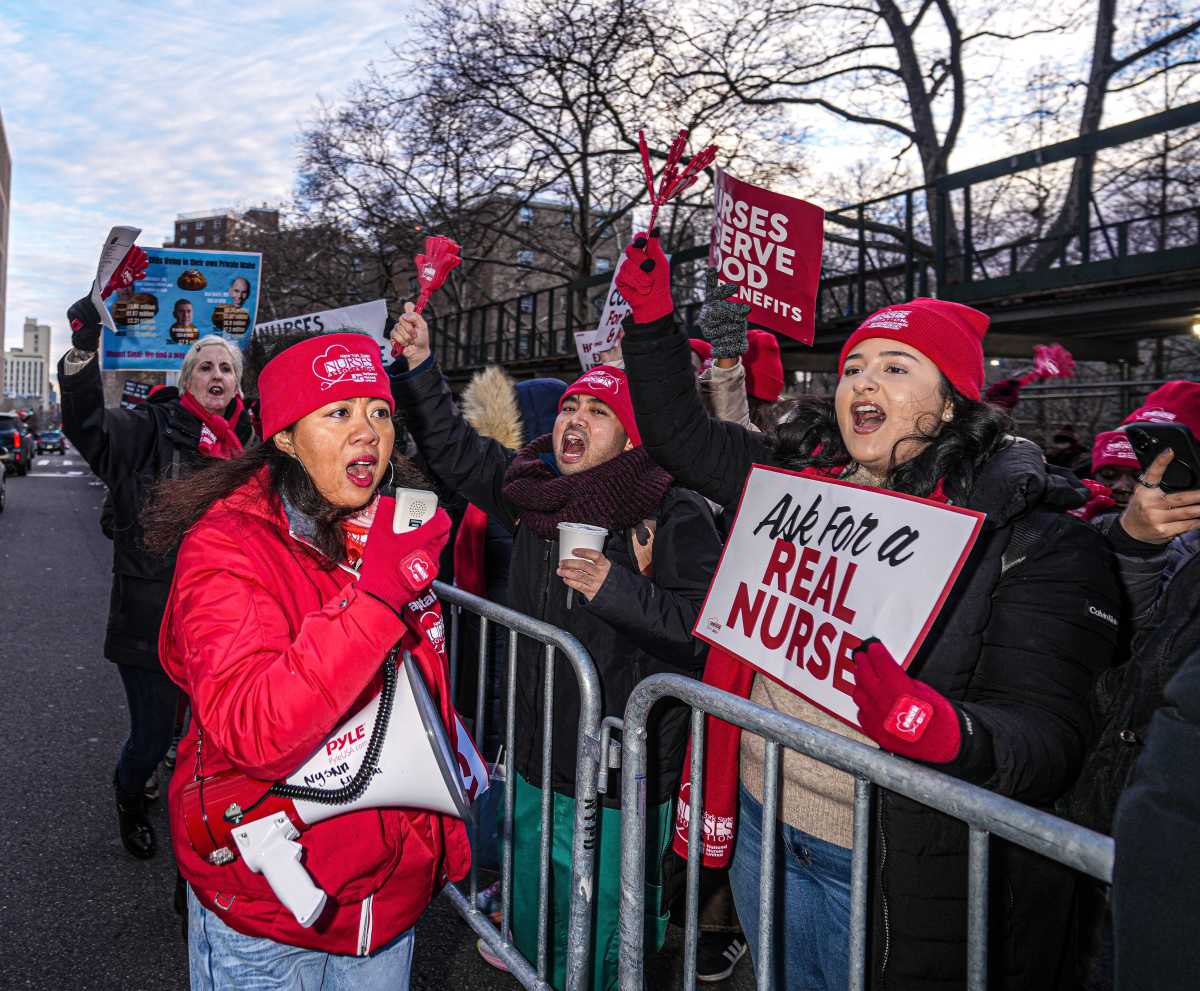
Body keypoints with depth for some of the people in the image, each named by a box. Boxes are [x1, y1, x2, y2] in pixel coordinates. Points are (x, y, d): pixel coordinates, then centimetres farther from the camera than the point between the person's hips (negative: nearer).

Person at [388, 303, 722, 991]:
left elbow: (709, 622, -20)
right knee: (532, 930, 25)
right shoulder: (529, 486, 1)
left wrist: (617, 589, -28)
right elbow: (453, 448, 9)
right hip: (538, 758, 6)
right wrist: (420, 366, -1)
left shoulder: (675, 514, -15)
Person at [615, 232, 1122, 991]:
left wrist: (940, 730, -39)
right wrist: (652, 315, 4)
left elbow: (1047, 734, -20)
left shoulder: (1038, 536, -14)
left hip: (897, 866, -5)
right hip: (760, 824, 5)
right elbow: (680, 434, 12)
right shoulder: (799, 477, 1)